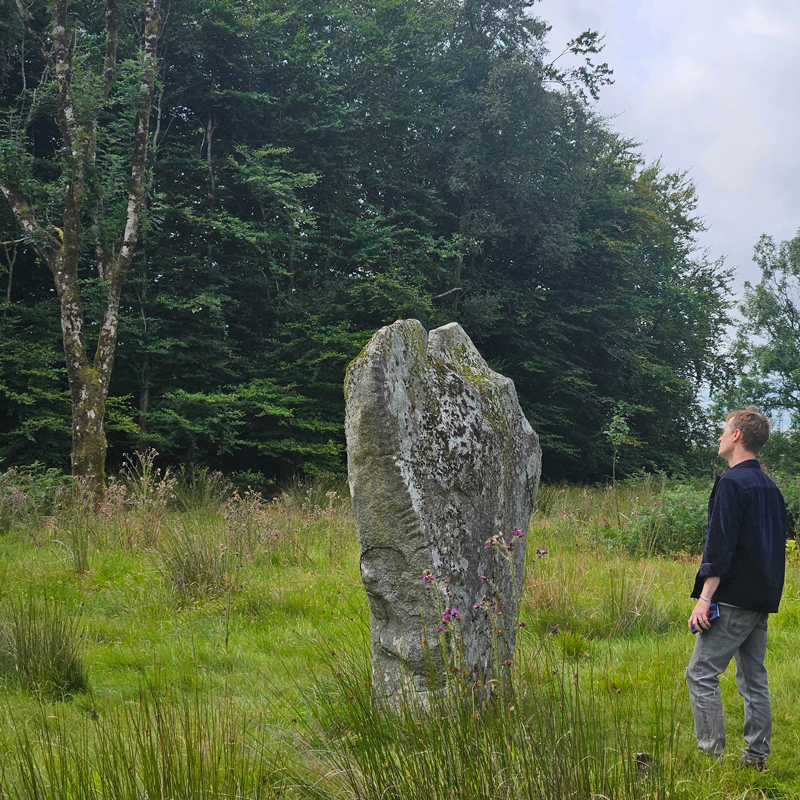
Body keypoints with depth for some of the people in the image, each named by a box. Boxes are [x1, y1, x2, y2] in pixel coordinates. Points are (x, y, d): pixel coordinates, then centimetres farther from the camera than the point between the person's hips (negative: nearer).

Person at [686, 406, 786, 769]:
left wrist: (705, 597, -19)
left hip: (734, 600, -9)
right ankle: (756, 757, 14)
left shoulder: (731, 482, -13)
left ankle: (712, 754, -9)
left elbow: (721, 545, -19)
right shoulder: (770, 487, 14)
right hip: (762, 601, 9)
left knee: (701, 674, -6)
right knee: (753, 679, 12)